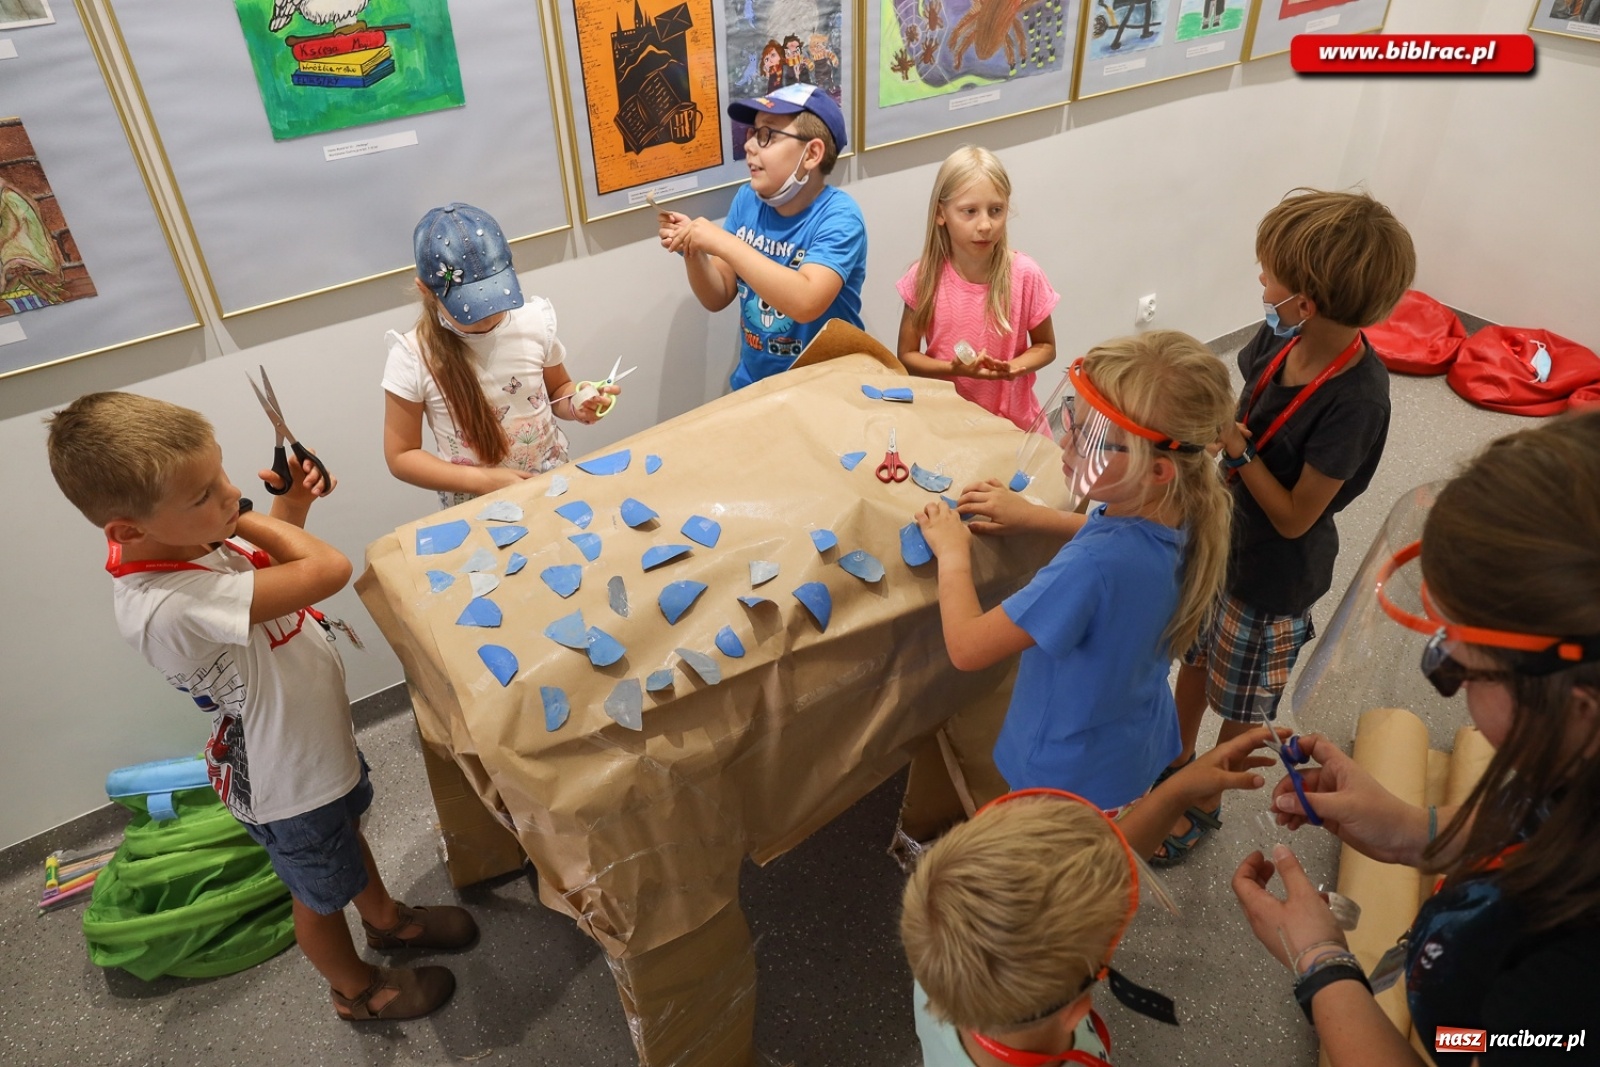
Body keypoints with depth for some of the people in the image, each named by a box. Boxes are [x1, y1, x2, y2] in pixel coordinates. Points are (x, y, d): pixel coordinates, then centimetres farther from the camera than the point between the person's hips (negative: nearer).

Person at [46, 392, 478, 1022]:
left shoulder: (184, 539, -15)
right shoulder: (166, 607, -43)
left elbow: (270, 565, 6)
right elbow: (329, 570, -44)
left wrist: (288, 509, -12)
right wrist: (246, 520, -28)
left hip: (319, 738, 8)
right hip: (287, 784, -8)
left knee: (348, 831, 33)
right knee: (322, 894, 21)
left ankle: (387, 921, 61)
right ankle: (356, 989, 50)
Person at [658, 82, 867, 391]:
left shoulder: (837, 216, -15)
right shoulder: (747, 200, 1)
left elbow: (806, 303, -31)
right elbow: (718, 298, 7)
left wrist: (723, 243, -27)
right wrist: (692, 251, -12)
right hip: (752, 383, 3)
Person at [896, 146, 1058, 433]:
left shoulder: (1025, 275, -9)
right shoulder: (925, 277, -7)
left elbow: (1045, 346, 5)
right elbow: (907, 356, 0)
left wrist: (1014, 367, -16)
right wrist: (954, 369, -17)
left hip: (1013, 420, 0)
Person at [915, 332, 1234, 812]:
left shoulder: (1092, 567, -42)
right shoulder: (1177, 512, -16)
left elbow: (967, 647, -34)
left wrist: (952, 553, -18)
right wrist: (1033, 514, 2)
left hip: (1071, 777, -7)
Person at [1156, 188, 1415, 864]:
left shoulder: (1356, 400, -32)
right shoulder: (1280, 338, -13)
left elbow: (1294, 517, -25)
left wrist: (1235, 447, -26)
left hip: (1274, 574, -7)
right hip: (1223, 535, 7)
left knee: (1243, 705, 17)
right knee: (1194, 657, 27)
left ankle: (1205, 806, 42)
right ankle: (1177, 760, 52)